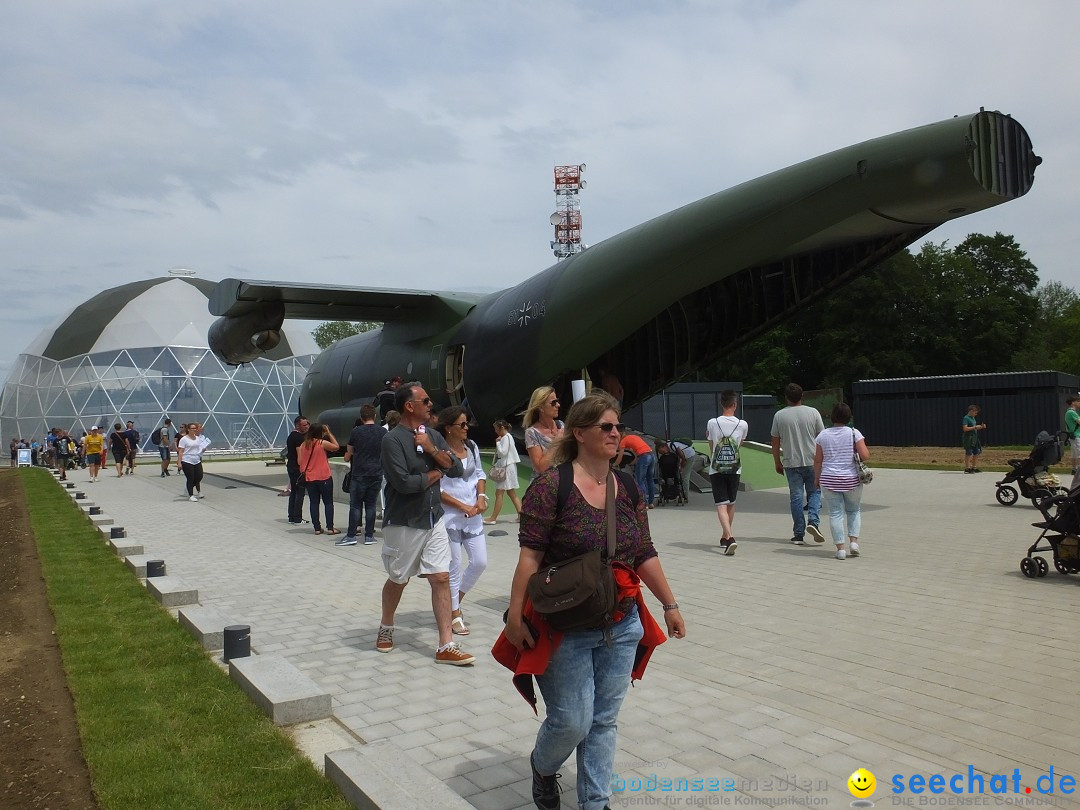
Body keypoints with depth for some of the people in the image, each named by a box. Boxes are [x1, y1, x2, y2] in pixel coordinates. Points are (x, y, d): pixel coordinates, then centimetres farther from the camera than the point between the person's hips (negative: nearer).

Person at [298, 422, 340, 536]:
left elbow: (299, 461, 3)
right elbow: (336, 447, 0)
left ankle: (317, 528, 10)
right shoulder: (323, 443, -12)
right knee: (328, 502, 5)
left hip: (309, 478, 4)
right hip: (324, 477, -4)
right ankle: (330, 528, 3)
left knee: (313, 503, 9)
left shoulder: (303, 445, 2)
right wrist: (329, 433, 3)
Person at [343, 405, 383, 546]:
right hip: (376, 474, 2)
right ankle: (369, 536, 7)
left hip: (359, 474, -2)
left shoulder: (356, 432, -5)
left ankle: (351, 535, 2)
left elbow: (348, 456, 7)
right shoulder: (383, 432, 2)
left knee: (355, 505, 2)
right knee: (371, 505, 6)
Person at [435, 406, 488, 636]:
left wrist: (481, 496, -2)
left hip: (473, 516, 6)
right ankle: (455, 614, 18)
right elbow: (437, 489, -14)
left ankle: (455, 600, 30)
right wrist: (463, 506, -14)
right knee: (454, 566, 3)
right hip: (450, 516, -6)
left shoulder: (471, 446, 4)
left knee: (480, 562, 7)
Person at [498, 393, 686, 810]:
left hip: (622, 626, 5)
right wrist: (515, 615, -16)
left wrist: (670, 605, 12)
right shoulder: (551, 485, -13)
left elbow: (645, 555, 11)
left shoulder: (628, 488, 4)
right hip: (565, 628, -5)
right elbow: (530, 555, -14)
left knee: (603, 721, 13)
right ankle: (542, 766, 36)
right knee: (572, 722, 3)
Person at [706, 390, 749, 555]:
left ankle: (730, 538, -23)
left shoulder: (712, 423, -7)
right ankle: (725, 537, 28)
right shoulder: (743, 424, -4)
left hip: (716, 469, -2)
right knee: (731, 504, 18)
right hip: (734, 469, 2)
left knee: (721, 505, -5)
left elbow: (711, 447, 5)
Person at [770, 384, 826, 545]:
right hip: (812, 461, 0)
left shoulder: (779, 415, -1)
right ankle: (813, 522, -9)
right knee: (814, 492, 13)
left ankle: (798, 534, 6)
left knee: (796, 497, 5)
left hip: (791, 463, 1)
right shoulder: (812, 412, -1)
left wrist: (777, 463, 12)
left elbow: (775, 442, 2)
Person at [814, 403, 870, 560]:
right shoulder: (854, 433, -5)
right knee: (854, 510, 19)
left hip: (829, 480, 0)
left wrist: (817, 477, 13)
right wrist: (859, 450, 10)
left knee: (836, 513, 3)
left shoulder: (823, 435, -1)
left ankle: (840, 548, 0)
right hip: (851, 480, 0)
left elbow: (818, 460, 1)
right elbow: (865, 456, -11)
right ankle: (854, 541, 7)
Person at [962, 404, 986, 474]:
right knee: (968, 453, -7)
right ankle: (967, 468, -2)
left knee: (976, 452, 10)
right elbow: (965, 428, -21)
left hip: (975, 438, 9)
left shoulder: (973, 418, 17)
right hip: (968, 438, -9)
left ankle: (974, 467, 17)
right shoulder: (966, 418, -11)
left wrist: (981, 427, 9)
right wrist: (975, 427, -19)